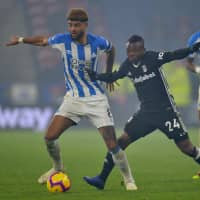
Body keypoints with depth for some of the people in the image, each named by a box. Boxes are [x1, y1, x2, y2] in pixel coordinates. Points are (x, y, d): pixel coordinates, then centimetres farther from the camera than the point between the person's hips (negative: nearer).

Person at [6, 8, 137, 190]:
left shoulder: (98, 42, -12)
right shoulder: (62, 40, -9)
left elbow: (111, 49, 12)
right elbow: (43, 41, 12)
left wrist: (108, 73, 19)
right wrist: (21, 40, 6)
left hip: (96, 100, -2)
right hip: (72, 99, 2)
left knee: (113, 145, -10)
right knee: (49, 137, -7)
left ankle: (129, 180, 10)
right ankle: (57, 168, 22)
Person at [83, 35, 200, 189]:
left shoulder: (152, 58, -13)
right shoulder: (128, 65, 4)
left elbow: (174, 55, -23)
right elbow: (112, 77, 17)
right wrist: (96, 76, 0)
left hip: (165, 111, -5)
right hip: (146, 112, 5)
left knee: (185, 146, -4)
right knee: (122, 140, -4)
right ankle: (102, 178, -2)